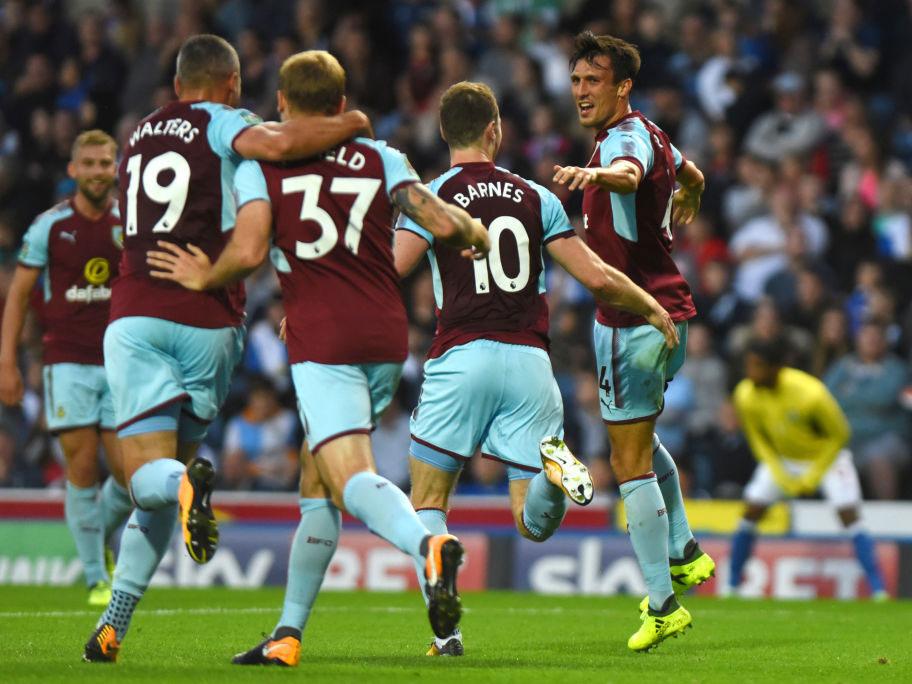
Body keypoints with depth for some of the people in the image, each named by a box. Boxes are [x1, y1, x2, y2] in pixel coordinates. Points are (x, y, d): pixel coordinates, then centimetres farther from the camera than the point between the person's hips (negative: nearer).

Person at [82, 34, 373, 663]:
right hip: (208, 323, -2)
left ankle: (184, 482, -41)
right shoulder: (222, 124, 2)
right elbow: (275, 144, -21)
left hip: (136, 317, 2)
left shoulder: (140, 135, 19)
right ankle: (113, 627, 4)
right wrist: (350, 125, -5)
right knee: (174, 460, 11)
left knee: (149, 476, -2)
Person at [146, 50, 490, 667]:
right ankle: (289, 633, 19)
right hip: (386, 338, 5)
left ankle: (427, 546, -50)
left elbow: (248, 251, -11)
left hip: (322, 341, -5)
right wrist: (478, 235, 22)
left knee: (353, 480, -18)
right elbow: (443, 223, 0)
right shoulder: (380, 159, 12)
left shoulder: (261, 164, 3)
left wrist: (206, 278, 9)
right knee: (317, 484, 17)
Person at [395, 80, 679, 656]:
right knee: (534, 524, 5)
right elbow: (597, 276, 7)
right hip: (529, 364, 2)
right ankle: (553, 465, -29)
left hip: (462, 359, -2)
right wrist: (653, 308, 24)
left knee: (428, 504, 11)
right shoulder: (536, 198, 10)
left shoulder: (433, 196, 1)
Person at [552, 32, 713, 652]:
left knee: (630, 461, -6)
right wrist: (686, 201, 59)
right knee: (641, 438, 28)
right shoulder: (647, 134, 14)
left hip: (632, 317, -10)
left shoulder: (626, 135, -17)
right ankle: (684, 553, 32)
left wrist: (598, 174, -66)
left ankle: (662, 605, -5)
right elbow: (690, 175, 36)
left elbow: (630, 174, -43)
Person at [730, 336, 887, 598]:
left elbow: (839, 434, -18)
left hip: (826, 457, -4)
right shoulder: (746, 396, -22)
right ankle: (731, 586, 8)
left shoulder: (811, 393, -34)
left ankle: (878, 590, -13)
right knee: (751, 513, -6)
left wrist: (812, 478, -17)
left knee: (849, 516, -16)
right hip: (781, 459, 4)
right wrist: (782, 478, -12)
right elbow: (758, 440, -4)